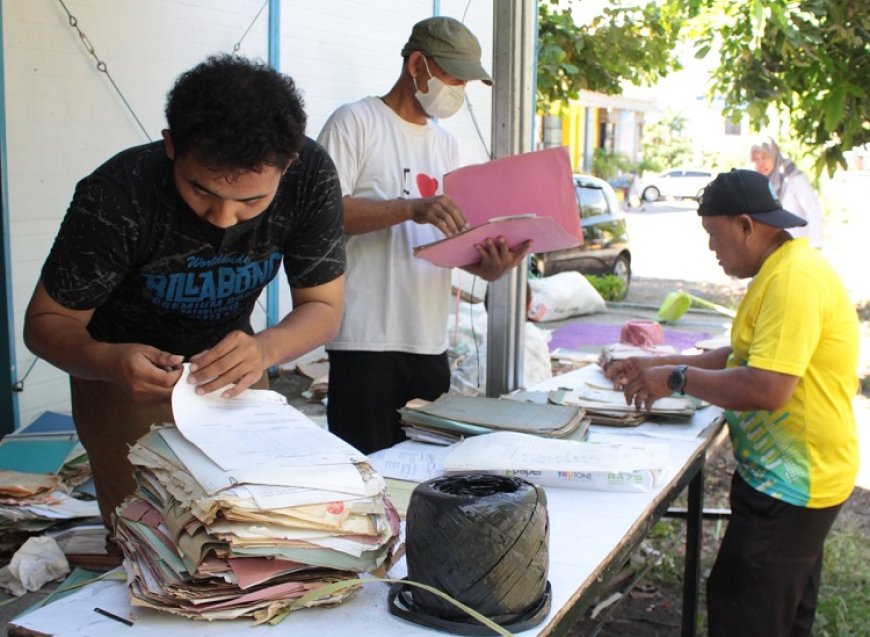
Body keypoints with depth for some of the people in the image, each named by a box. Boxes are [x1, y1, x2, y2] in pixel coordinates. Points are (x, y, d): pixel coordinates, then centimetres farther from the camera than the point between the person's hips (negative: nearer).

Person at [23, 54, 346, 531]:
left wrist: (263, 350, -38)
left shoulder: (310, 176, -25)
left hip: (233, 364, 3)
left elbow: (323, 306, -17)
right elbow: (45, 322, -20)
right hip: (127, 378, -2)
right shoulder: (114, 197, -31)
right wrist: (107, 362, -42)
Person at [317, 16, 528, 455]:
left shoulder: (446, 144, 18)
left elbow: (453, 237, 17)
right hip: (367, 342, -6)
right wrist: (412, 208, -25)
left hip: (432, 344, 7)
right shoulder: (356, 122, -3)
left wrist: (487, 266, -4)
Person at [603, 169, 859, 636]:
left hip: (794, 484, -11)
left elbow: (767, 389, -31)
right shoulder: (783, 269, 10)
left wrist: (678, 378, -18)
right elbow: (745, 357, 17)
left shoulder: (793, 279, -24)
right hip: (796, 475, 11)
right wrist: (658, 365, 11)